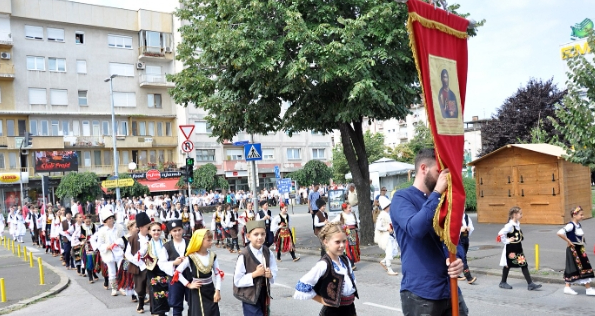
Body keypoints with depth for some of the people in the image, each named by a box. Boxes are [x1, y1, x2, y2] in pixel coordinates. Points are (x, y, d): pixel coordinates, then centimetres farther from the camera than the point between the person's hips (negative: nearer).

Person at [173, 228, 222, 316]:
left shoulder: (212, 256, 0)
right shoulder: (191, 258, -14)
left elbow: (218, 274, 3)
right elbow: (178, 272, -10)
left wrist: (217, 291, -3)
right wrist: (189, 285, -8)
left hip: (210, 290, 4)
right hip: (197, 292, -4)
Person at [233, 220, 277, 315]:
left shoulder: (268, 253, -4)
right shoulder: (244, 256, -20)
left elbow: (274, 272, 6)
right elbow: (238, 281, -17)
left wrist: (270, 274, -16)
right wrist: (255, 273, -24)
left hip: (264, 295, 6)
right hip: (250, 296, -6)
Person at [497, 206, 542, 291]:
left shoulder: (518, 224, 4)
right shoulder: (510, 225, -22)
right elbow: (501, 233, -31)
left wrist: (521, 238, 6)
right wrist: (506, 241, -21)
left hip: (518, 248, 7)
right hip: (510, 249, -7)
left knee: (524, 265, 3)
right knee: (507, 265, 7)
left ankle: (530, 284, 5)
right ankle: (503, 283, 23)